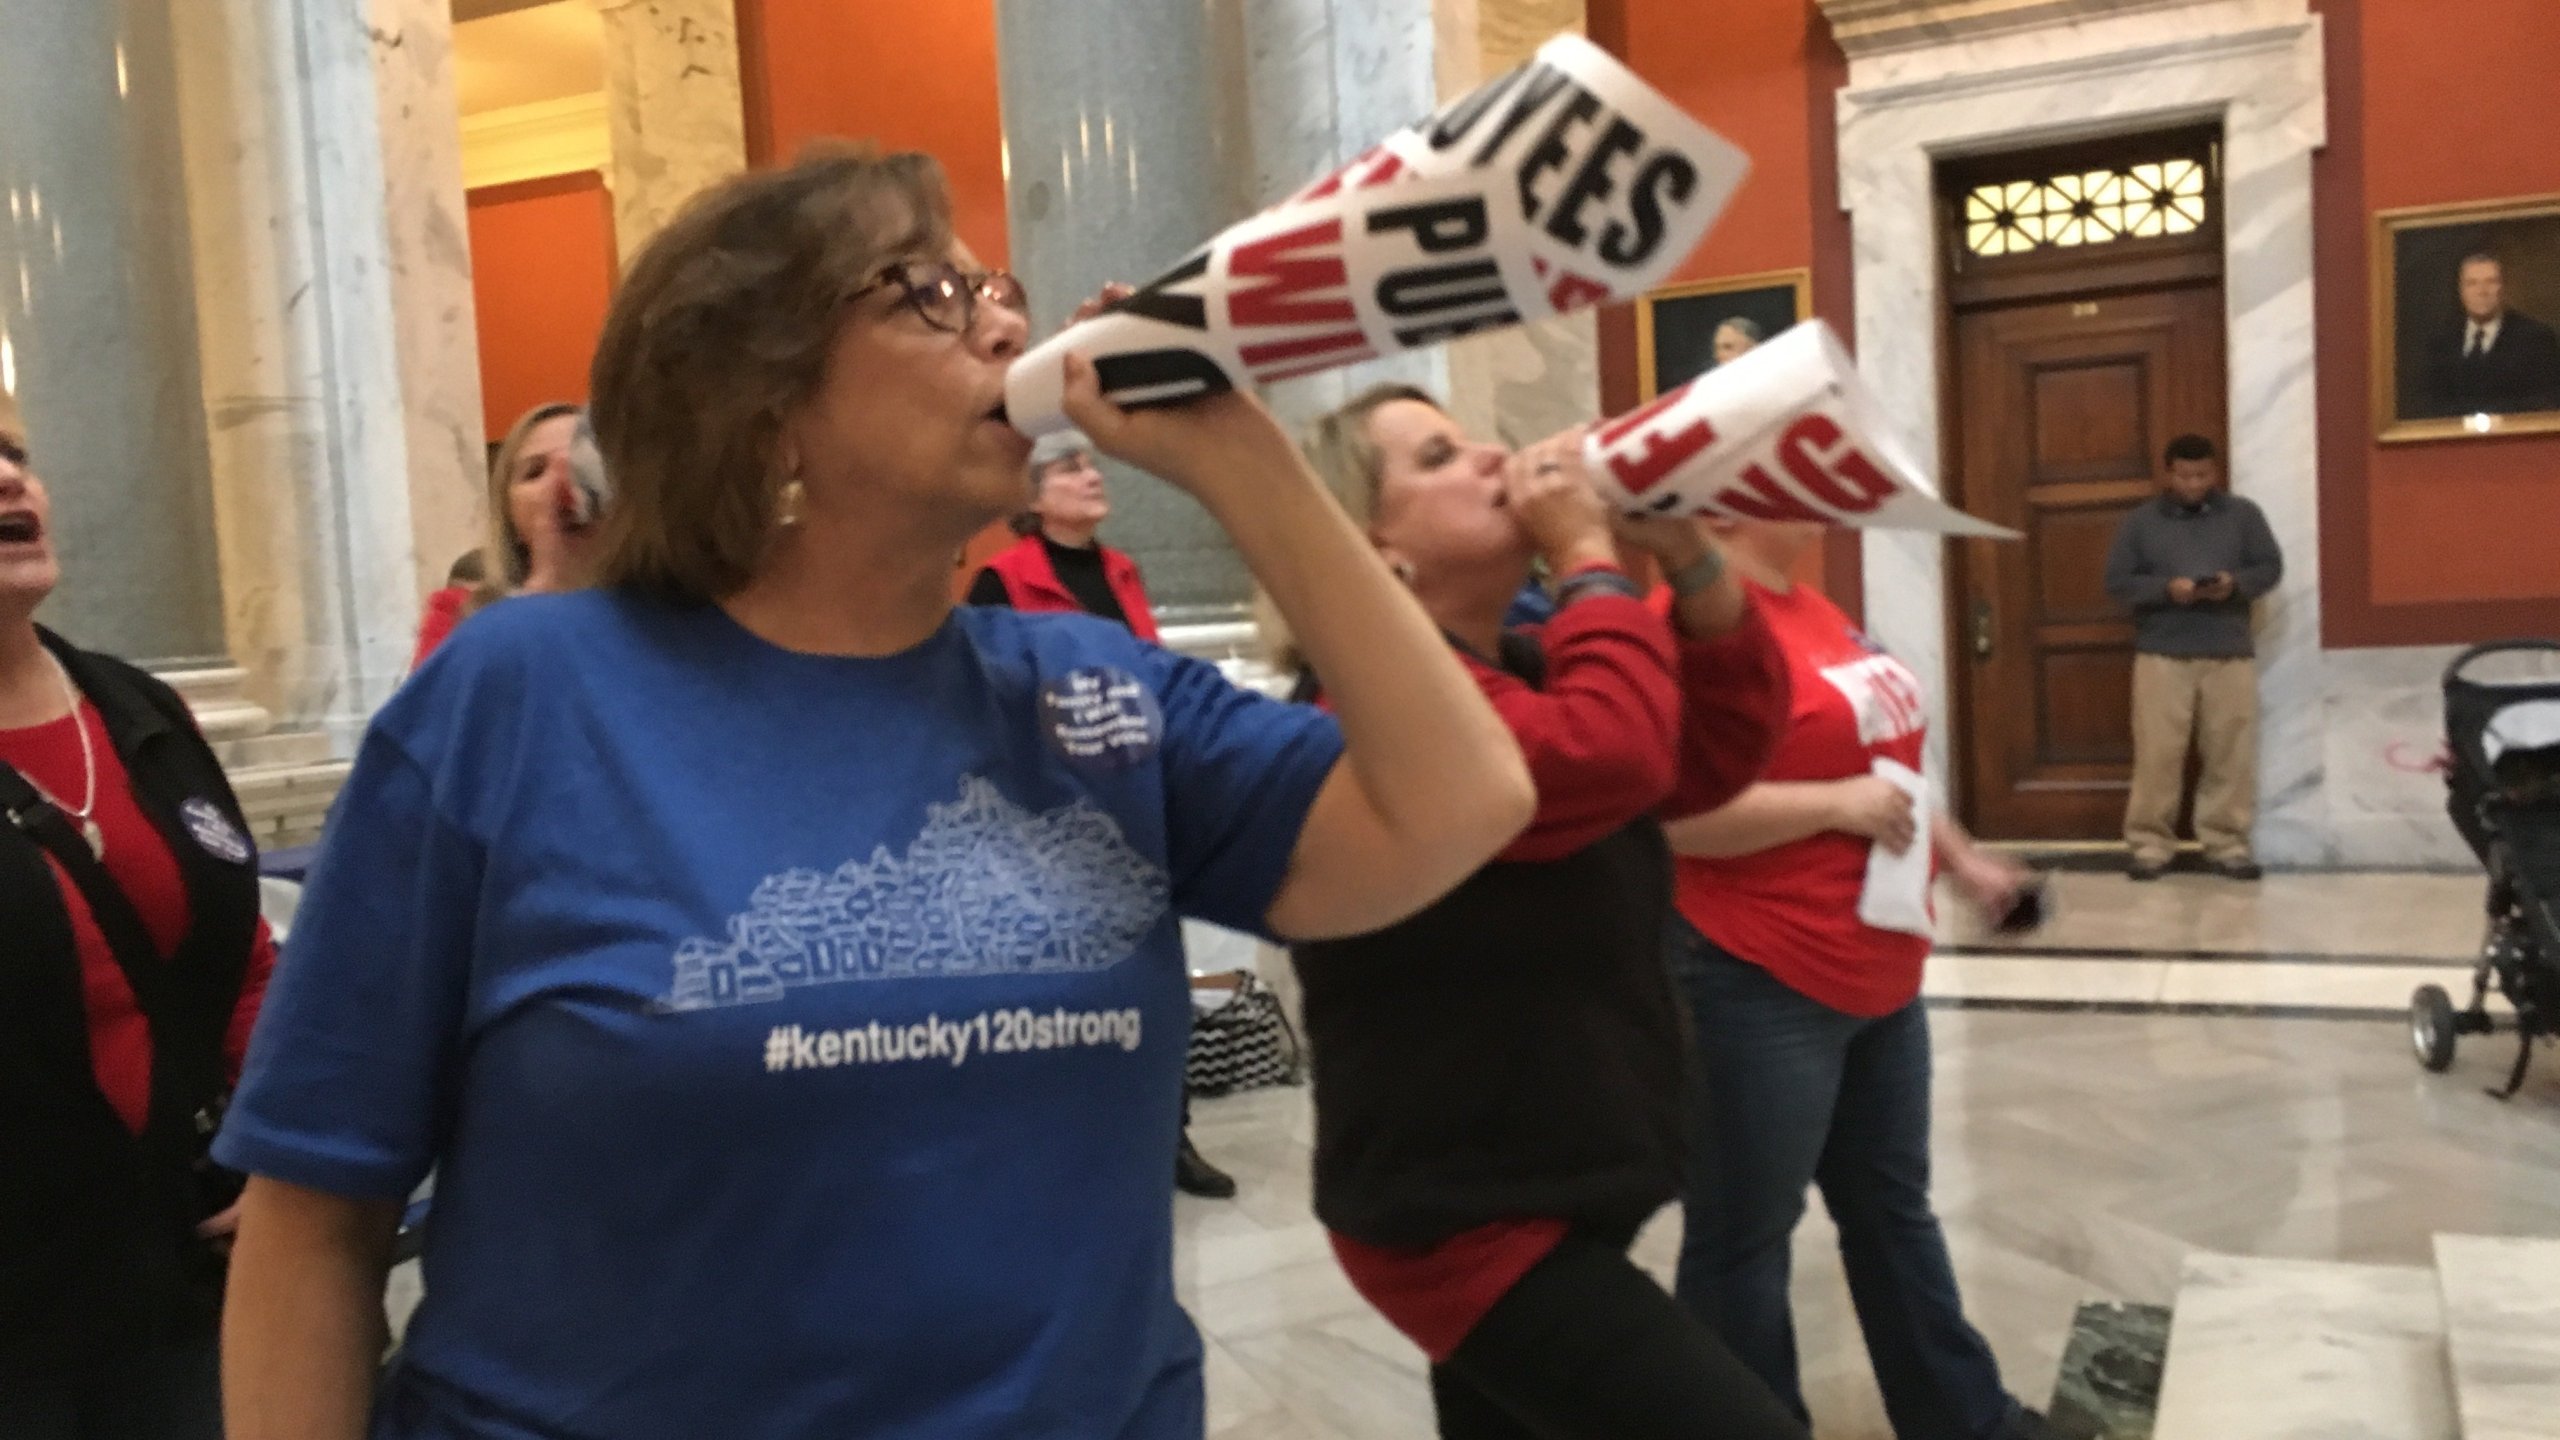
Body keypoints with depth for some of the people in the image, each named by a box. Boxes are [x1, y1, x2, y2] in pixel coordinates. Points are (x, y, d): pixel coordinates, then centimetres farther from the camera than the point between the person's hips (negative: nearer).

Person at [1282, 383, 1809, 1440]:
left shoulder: (1522, 669, 10)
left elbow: (1719, 750, 8)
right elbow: (1615, 755, -34)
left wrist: (1687, 556, -4)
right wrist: (1587, 553, -20)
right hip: (1466, 1222, -10)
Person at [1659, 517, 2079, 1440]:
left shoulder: (1811, 606, 12)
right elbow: (1671, 811, -27)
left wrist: (1961, 859, 21)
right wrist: (1837, 805, -21)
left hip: (1877, 974, 10)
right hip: (1759, 985, -10)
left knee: (1892, 1206, 23)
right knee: (1743, 1236, 7)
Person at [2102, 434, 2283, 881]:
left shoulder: (2242, 515, 9)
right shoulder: (2140, 521, 5)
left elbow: (2271, 567, 7)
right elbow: (2118, 582, 1)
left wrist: (2235, 584, -13)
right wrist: (2166, 589, -16)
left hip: (2231, 653, 2)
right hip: (2161, 653, -1)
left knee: (2231, 754, 3)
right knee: (2158, 752, -3)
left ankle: (2227, 843, 13)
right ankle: (2149, 842, 6)